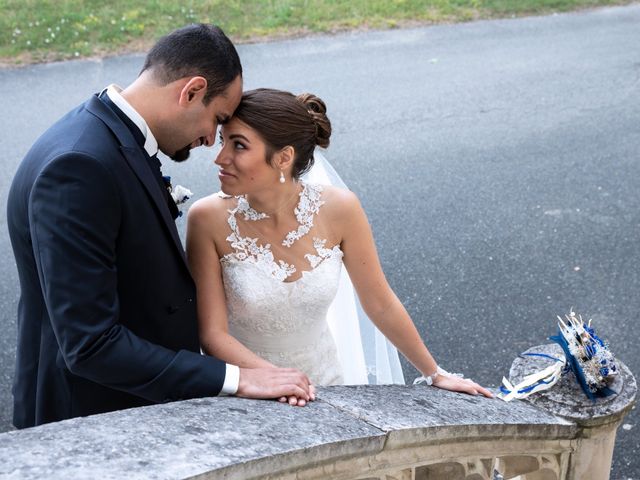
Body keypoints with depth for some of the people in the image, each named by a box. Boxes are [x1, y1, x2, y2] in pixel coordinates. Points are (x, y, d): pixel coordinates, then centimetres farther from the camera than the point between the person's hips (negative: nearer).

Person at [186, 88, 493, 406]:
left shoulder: (338, 209, -16)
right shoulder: (210, 218, -20)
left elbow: (380, 305, -3)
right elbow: (213, 333, -14)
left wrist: (434, 374, 6)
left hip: (323, 382, 2)